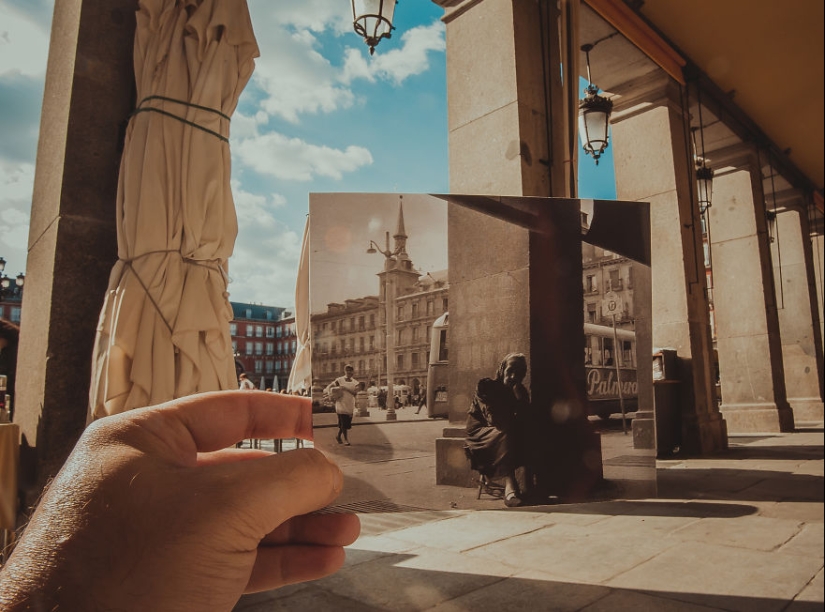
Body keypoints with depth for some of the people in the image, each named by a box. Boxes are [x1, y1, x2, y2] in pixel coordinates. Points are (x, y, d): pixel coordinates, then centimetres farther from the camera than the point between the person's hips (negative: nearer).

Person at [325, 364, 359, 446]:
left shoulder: (355, 382, 6)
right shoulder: (339, 380, -2)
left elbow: (355, 393, -9)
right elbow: (328, 387, 1)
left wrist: (346, 388, -20)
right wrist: (334, 395, -11)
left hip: (350, 406, 4)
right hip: (341, 405, -4)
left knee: (347, 423, 10)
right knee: (343, 422, -7)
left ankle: (338, 436, 32)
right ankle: (346, 440, 3)